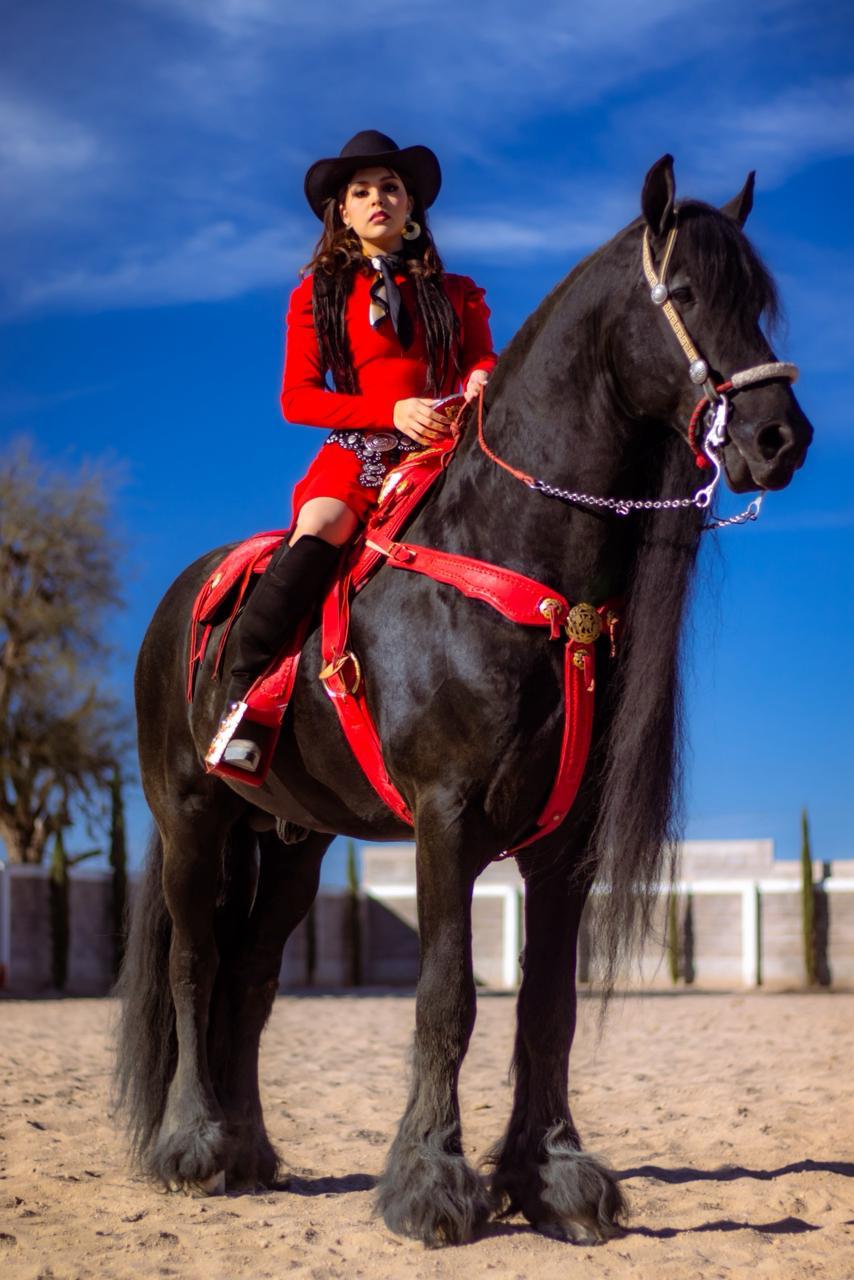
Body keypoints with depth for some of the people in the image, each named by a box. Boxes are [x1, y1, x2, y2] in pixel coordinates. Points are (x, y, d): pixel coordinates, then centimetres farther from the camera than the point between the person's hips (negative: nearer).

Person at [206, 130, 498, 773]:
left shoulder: (456, 295, 19)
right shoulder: (316, 296, 15)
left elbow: (484, 358, 15)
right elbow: (297, 398, 6)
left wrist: (481, 379, -13)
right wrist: (392, 411, -9)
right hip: (356, 452, -1)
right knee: (318, 531, -34)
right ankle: (242, 696, -32)